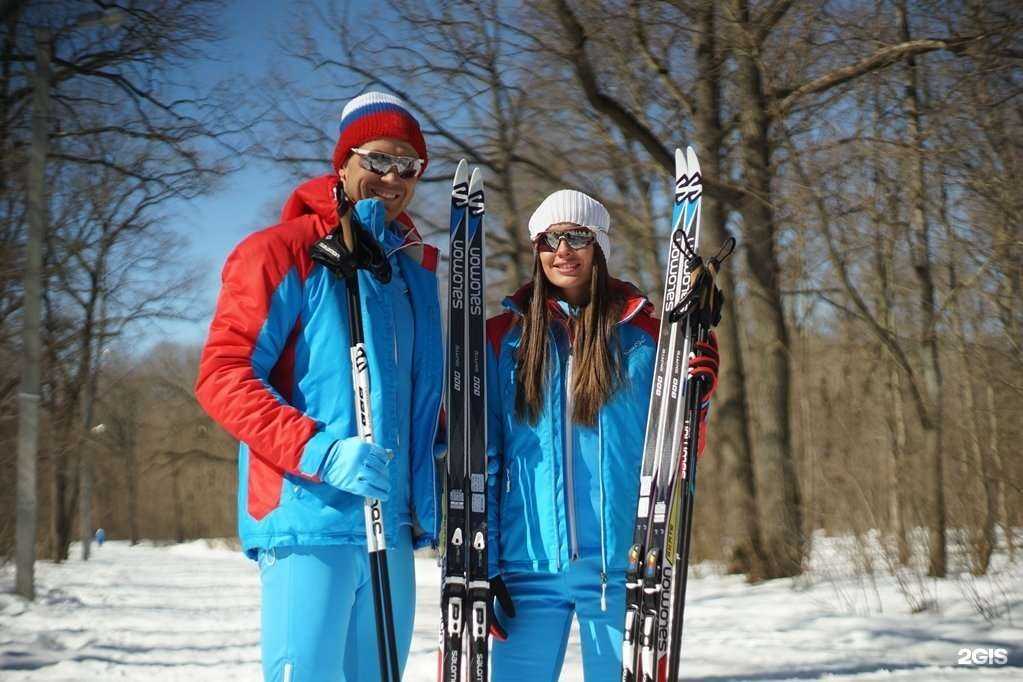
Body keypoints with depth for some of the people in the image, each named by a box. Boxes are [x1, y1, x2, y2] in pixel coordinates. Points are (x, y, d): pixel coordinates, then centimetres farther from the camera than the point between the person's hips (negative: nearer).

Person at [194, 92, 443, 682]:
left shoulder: (416, 269, 18)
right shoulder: (282, 253, -2)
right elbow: (222, 377, -9)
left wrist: (426, 505, 13)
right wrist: (320, 451, -21)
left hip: (393, 526, 7)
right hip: (309, 519, -7)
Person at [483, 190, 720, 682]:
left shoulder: (642, 333, 6)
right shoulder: (504, 337, 6)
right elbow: (483, 457, 4)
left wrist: (699, 371, -10)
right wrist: (481, 563, -2)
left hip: (620, 562, 0)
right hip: (528, 563, 0)